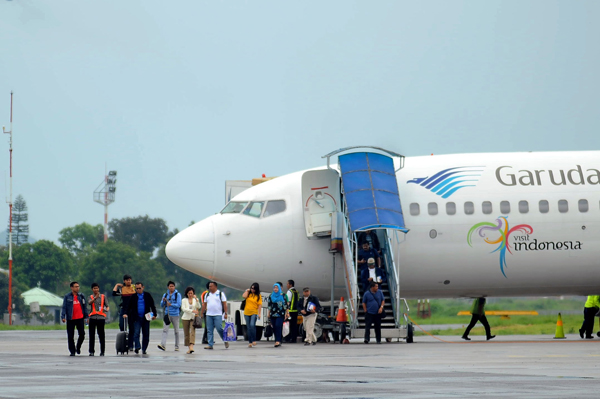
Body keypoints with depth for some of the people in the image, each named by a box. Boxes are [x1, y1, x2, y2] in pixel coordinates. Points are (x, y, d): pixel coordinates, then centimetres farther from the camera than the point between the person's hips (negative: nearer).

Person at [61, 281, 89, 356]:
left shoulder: (81, 296, 9)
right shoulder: (67, 297, 1)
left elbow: (84, 307, 14)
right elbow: (64, 307, -2)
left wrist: (86, 317, 9)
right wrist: (63, 317, -13)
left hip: (80, 318, 2)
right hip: (70, 319, -2)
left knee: (82, 335, -2)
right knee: (70, 336, 1)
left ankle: (78, 347, 22)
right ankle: (72, 351, 10)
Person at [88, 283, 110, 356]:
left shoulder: (103, 296, 10)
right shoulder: (91, 297, 9)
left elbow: (107, 306, 11)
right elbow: (90, 302, -13)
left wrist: (107, 309, -13)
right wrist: (95, 297, -32)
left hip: (101, 317, 0)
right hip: (93, 317, 0)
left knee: (101, 335, 2)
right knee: (92, 335, 0)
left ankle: (102, 352, 7)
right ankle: (91, 351, 3)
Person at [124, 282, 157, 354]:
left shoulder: (148, 296, 7)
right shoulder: (133, 297, 6)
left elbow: (152, 306, 9)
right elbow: (129, 307, 8)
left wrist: (154, 314, -3)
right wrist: (126, 314, -9)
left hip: (146, 318, 1)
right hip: (137, 318, -1)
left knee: (146, 335, 4)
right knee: (136, 333, -18)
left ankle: (144, 349, 13)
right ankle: (137, 347, -24)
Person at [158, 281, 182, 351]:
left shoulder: (177, 295, 0)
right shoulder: (165, 295, 11)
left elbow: (179, 305, -9)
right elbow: (162, 305, 12)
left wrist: (171, 304, -22)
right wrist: (163, 301, -9)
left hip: (175, 315, -2)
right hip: (167, 314, 2)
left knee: (176, 331, 5)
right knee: (165, 330, -12)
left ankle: (177, 346, 14)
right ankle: (163, 345, -23)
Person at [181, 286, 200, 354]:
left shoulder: (195, 300, 8)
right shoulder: (184, 300, 4)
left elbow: (198, 307, -6)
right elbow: (183, 309, -9)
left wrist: (196, 299, -17)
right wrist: (192, 311, -20)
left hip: (193, 318, -1)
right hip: (186, 318, 1)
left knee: (192, 332, -18)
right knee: (186, 334, 2)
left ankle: (191, 347, -30)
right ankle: (189, 348, 12)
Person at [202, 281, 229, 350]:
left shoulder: (220, 294, 2)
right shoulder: (207, 295, 15)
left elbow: (224, 304, -2)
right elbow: (204, 305, 17)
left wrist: (225, 313, -9)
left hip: (218, 315, -5)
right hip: (209, 315, 5)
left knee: (219, 329, -11)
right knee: (209, 330, 1)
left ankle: (226, 341, 8)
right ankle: (210, 345, 3)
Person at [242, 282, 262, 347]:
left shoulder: (258, 296, 0)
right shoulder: (248, 293, 8)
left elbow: (260, 305, -4)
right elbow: (244, 296, -12)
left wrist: (259, 313, -11)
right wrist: (247, 291, -3)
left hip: (254, 313, -4)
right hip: (247, 313, 4)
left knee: (252, 325, -23)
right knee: (248, 328, 6)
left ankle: (254, 340, -14)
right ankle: (250, 342, 11)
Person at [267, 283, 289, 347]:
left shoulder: (282, 295, 2)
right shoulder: (271, 296, 13)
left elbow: (285, 305, 2)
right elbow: (269, 306, 17)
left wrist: (286, 313, -2)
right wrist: (268, 314, 12)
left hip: (280, 314, -4)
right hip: (273, 314, 4)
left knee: (278, 326, -17)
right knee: (274, 327, 2)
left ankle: (278, 341, -20)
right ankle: (278, 342, 11)